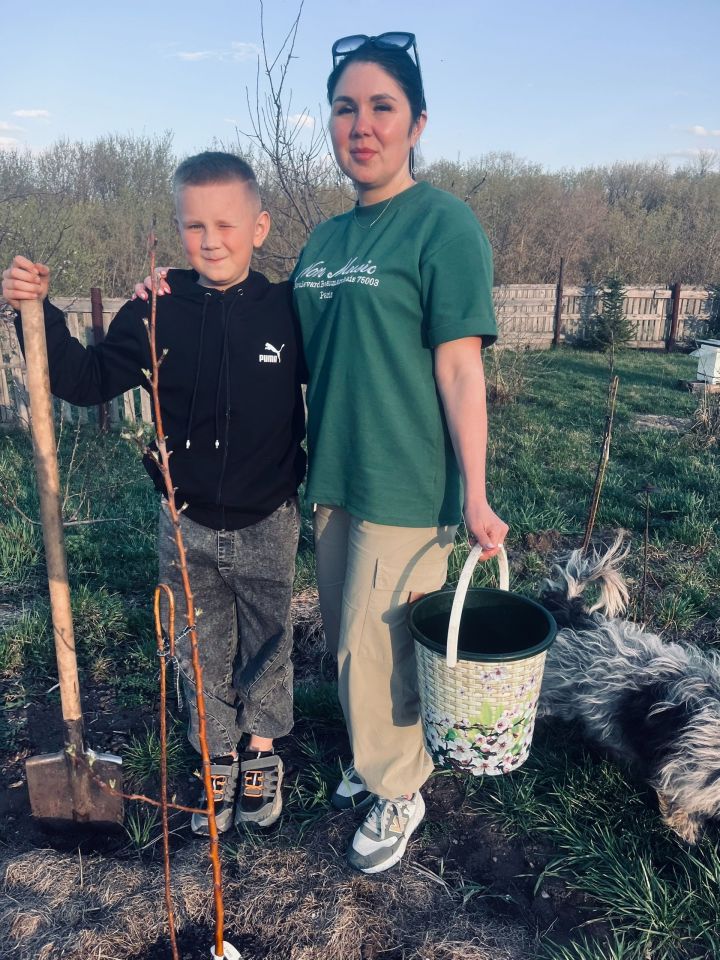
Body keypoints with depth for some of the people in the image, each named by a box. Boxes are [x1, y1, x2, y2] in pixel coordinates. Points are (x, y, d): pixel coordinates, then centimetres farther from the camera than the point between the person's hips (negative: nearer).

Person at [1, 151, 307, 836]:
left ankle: (261, 752, 41)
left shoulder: (289, 311, -10)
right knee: (200, 651, 16)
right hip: (185, 526, 2)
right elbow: (87, 381, -3)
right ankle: (219, 762, 39)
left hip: (266, 523, -1)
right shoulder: (155, 313, -7)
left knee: (266, 645, 16)